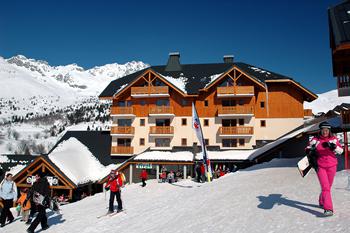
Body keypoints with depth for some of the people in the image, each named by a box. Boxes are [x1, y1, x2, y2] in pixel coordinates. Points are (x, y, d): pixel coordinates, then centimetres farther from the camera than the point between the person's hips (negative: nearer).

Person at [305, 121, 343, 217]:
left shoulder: (334, 139, 2)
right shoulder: (315, 140, -1)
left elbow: (340, 151, -3)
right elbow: (308, 148, 11)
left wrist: (334, 147, -21)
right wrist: (309, 151, -11)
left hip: (332, 166, 2)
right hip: (320, 166, -2)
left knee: (328, 187, 14)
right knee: (325, 187, -11)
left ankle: (322, 202, 37)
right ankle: (328, 209, -12)